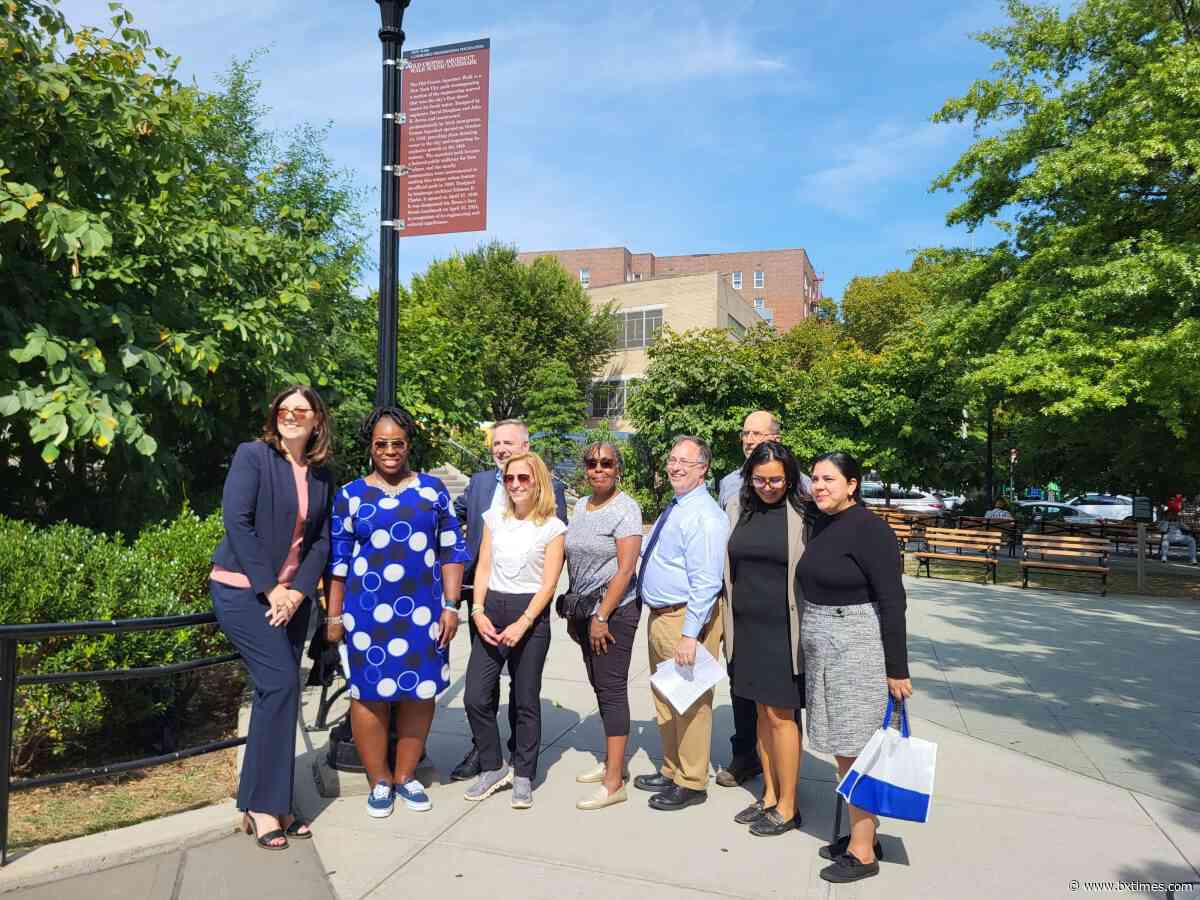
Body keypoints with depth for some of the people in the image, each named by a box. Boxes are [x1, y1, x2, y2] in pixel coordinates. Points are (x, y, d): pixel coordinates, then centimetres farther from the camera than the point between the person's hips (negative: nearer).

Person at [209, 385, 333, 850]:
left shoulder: (321, 476, 8)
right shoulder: (252, 455, -7)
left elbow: (321, 541, 6)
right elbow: (236, 520, -14)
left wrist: (297, 592, -8)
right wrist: (270, 588, -15)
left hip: (291, 595, 5)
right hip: (242, 589, -5)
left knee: (276, 693, 8)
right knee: (280, 683, -15)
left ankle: (270, 801, 18)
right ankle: (262, 805, -2)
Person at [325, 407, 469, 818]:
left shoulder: (432, 489, 5)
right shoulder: (350, 495, 4)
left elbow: (452, 551, 5)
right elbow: (338, 560, 6)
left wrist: (451, 606, -1)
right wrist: (334, 616, 4)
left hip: (423, 610, 1)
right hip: (369, 610, -1)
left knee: (420, 692, 8)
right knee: (371, 692, 4)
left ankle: (406, 776, 26)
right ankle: (379, 781, 23)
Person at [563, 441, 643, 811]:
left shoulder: (625, 509, -12)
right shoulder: (581, 505, 10)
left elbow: (625, 569, -17)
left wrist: (602, 616, -17)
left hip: (614, 611, -7)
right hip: (585, 610, 7)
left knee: (612, 689, -4)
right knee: (600, 686, 15)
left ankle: (614, 783, 3)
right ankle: (612, 761, 29)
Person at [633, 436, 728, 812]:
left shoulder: (705, 516, -19)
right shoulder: (672, 508, 11)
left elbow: (705, 583, -24)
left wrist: (689, 635, -26)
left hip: (687, 619, -10)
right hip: (659, 617, 10)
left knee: (690, 703, 4)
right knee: (664, 700, 21)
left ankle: (692, 783, 20)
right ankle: (671, 771, 38)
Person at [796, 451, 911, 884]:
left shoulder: (869, 529, -15)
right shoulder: (821, 525, 9)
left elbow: (893, 601, -16)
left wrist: (897, 670, -16)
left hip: (857, 648, -8)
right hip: (821, 649, 8)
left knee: (856, 751, 1)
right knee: (841, 749, 16)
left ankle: (863, 853, 15)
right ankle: (860, 833, 31)